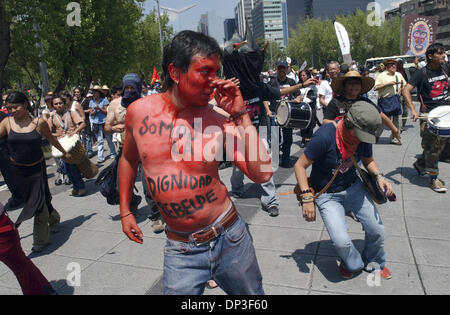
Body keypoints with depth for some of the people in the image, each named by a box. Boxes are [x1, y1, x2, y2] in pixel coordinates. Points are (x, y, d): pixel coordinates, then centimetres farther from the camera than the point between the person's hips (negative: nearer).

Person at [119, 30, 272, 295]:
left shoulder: (218, 121, -10)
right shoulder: (139, 111, -5)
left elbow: (262, 173, -17)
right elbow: (129, 159, 13)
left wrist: (241, 116, -18)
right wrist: (125, 211, 14)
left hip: (230, 239, 0)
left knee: (252, 295, 20)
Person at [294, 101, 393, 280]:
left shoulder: (364, 137, -10)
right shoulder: (325, 136, -28)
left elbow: (368, 161, 10)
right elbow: (300, 165, -22)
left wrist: (379, 176, -11)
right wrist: (307, 198, -28)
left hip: (354, 187, 5)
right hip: (327, 195, -4)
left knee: (376, 230, 2)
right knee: (341, 241, -16)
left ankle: (374, 264, 36)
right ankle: (353, 264, 22)